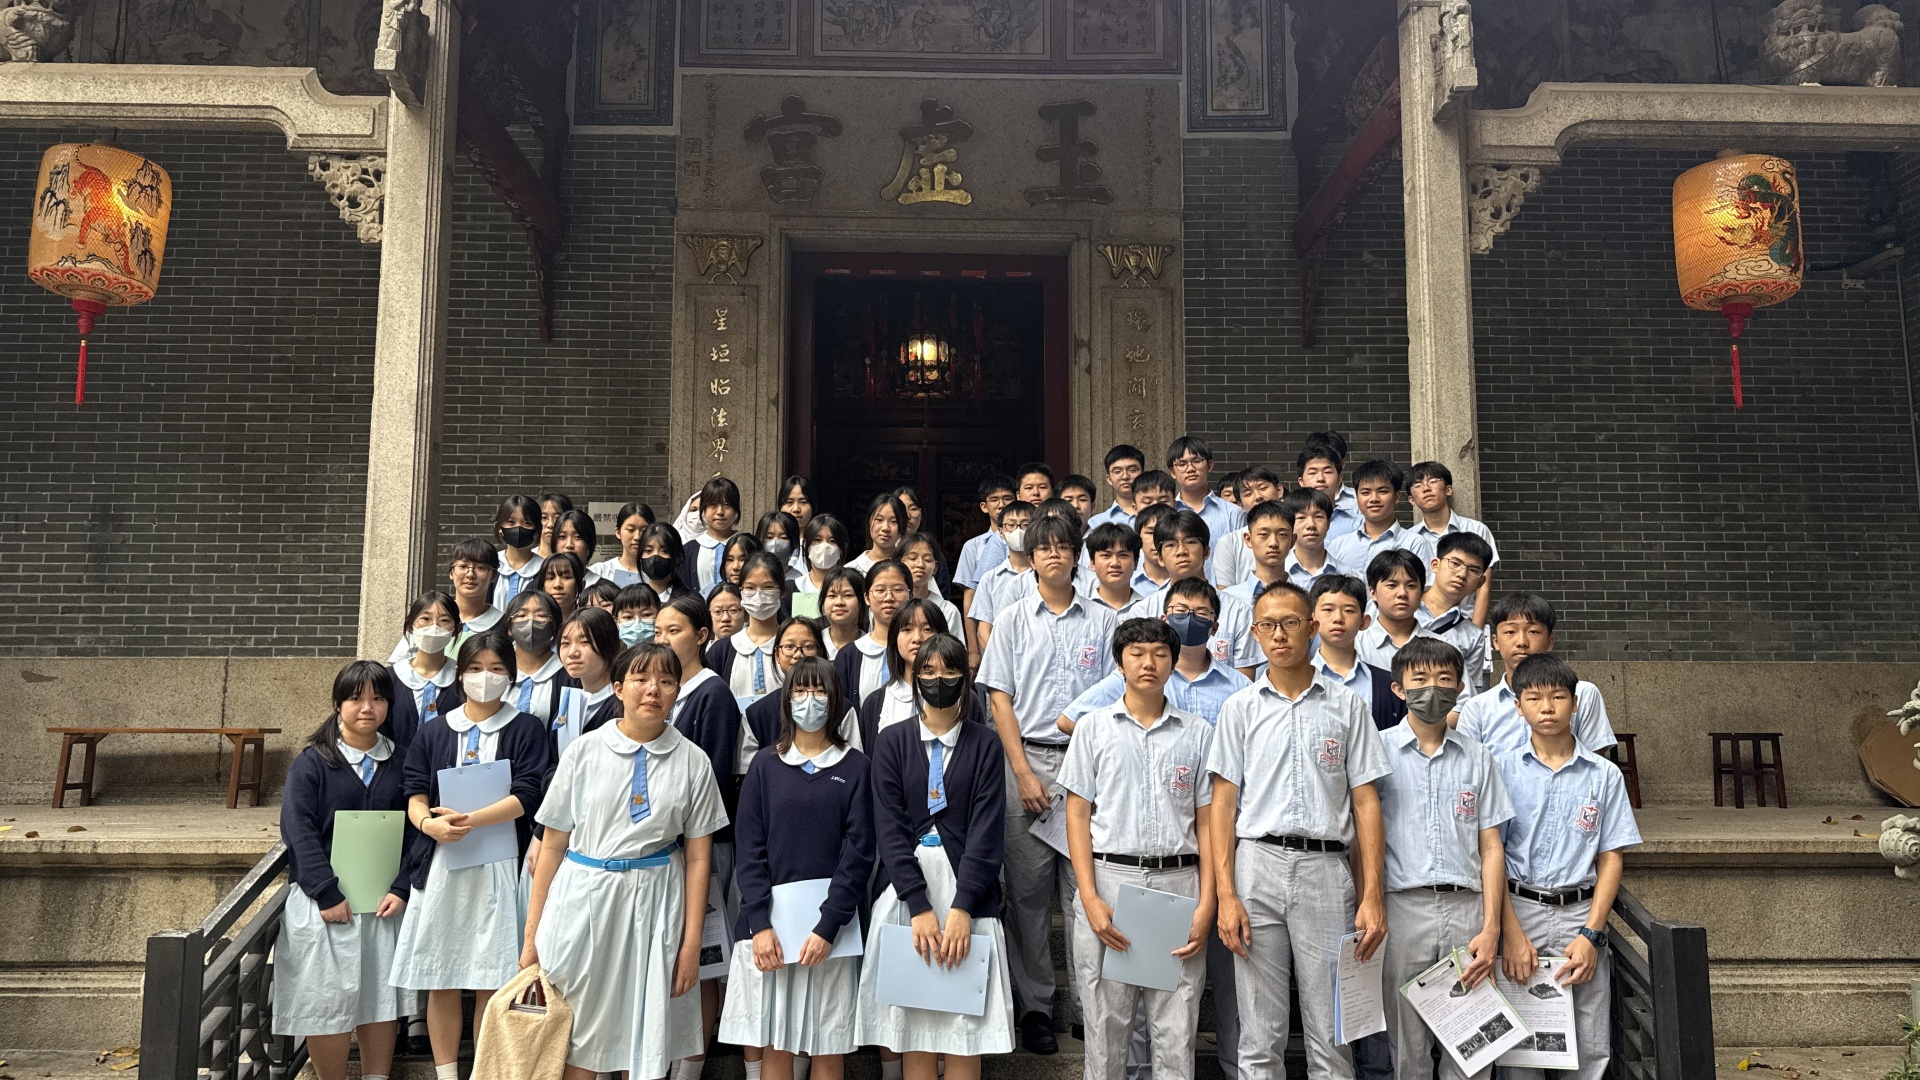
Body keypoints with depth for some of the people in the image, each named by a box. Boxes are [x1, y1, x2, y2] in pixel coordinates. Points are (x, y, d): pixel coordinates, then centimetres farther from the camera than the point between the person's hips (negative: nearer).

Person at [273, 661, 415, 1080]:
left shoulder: (400, 761, 6)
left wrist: (400, 890, -9)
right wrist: (329, 895, -16)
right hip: (324, 901, -3)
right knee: (328, 1000, 0)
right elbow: (298, 831, -10)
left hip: (384, 900, 3)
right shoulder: (312, 762, -2)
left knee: (381, 998, 7)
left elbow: (414, 831, 3)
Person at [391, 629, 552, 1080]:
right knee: (440, 978, 6)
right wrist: (429, 823, -17)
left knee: (491, 980, -1)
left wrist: (470, 820, -19)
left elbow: (526, 796, -7)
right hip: (439, 861, 3)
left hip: (498, 863, -3)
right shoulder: (434, 731, 13)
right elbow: (415, 793, 4)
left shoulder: (526, 730, 4)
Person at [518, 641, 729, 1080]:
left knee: (646, 1045, 8)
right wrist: (532, 933, 2)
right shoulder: (584, 751, -1)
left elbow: (697, 858, 1)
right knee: (575, 1037, 9)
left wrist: (692, 943, -2)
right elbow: (552, 845, 2)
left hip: (654, 903, 0)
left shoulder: (692, 762, -1)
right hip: (582, 898, 0)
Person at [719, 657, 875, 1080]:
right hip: (768, 922, 1)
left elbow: (858, 851, -3)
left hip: (830, 924, -1)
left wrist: (828, 927, -13)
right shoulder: (765, 765, 7)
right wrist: (760, 924, -10)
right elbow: (748, 849, 2)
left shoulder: (855, 767, 3)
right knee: (775, 1046, 5)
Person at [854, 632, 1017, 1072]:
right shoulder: (892, 742, 6)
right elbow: (888, 827, -2)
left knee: (965, 1025, 0)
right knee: (911, 1021, 3)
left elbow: (987, 830, -3)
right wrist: (919, 907, -12)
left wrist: (962, 908, -15)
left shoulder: (984, 745, 4)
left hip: (966, 890, -1)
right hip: (905, 891, 1)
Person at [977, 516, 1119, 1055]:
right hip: (1029, 758, 0)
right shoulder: (1012, 620, 6)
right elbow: (1000, 699, 2)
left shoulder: (1102, 620, 7)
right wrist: (1024, 773, -7)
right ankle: (1035, 1005, 13)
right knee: (1029, 890, 4)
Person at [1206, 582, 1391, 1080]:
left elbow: (1365, 803, 4)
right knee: (1260, 1035, 6)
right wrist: (1226, 895, -5)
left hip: (1326, 870, 0)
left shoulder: (1346, 706, 7)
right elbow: (1223, 803, 4)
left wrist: (1372, 896, -4)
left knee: (1331, 1034, 4)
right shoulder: (1240, 708, 8)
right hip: (1257, 866, 0)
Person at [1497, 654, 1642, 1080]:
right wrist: (1512, 933, -10)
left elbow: (1610, 858, 3)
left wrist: (1590, 934, -7)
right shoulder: (1505, 768, 1)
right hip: (1519, 909, -1)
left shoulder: (1604, 775, 4)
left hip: (1580, 912, 1)